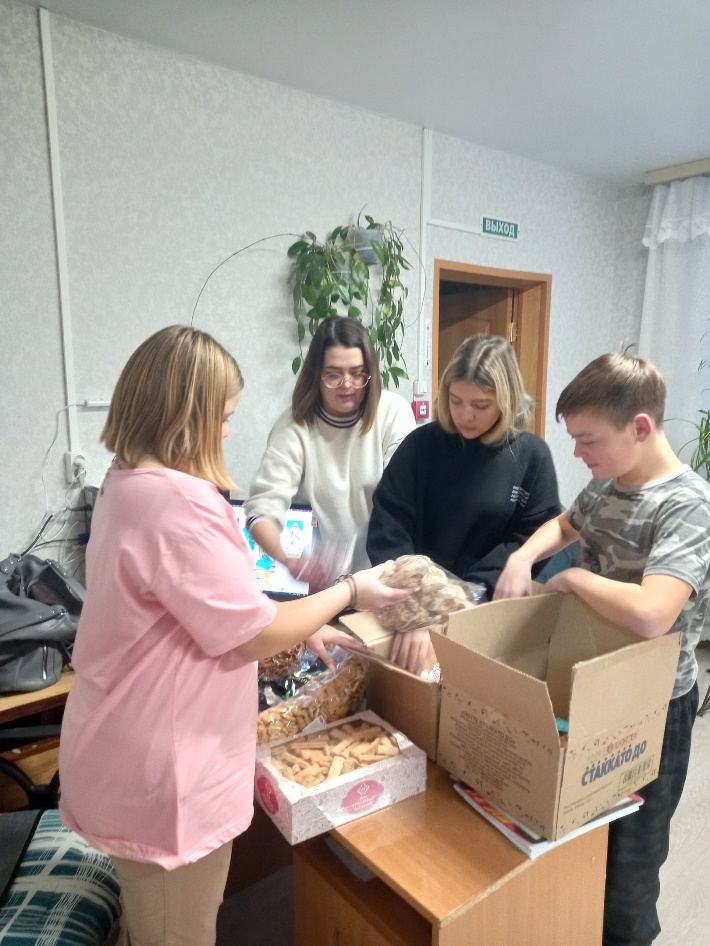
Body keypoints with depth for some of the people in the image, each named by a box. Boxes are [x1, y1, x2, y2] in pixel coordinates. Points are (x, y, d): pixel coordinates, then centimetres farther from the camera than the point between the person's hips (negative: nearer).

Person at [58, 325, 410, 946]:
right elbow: (254, 636, -24)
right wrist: (348, 592, -9)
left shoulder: (129, 482, 4)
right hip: (162, 772, -9)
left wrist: (298, 628, 9)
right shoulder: (177, 502, -30)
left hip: (137, 752, 9)